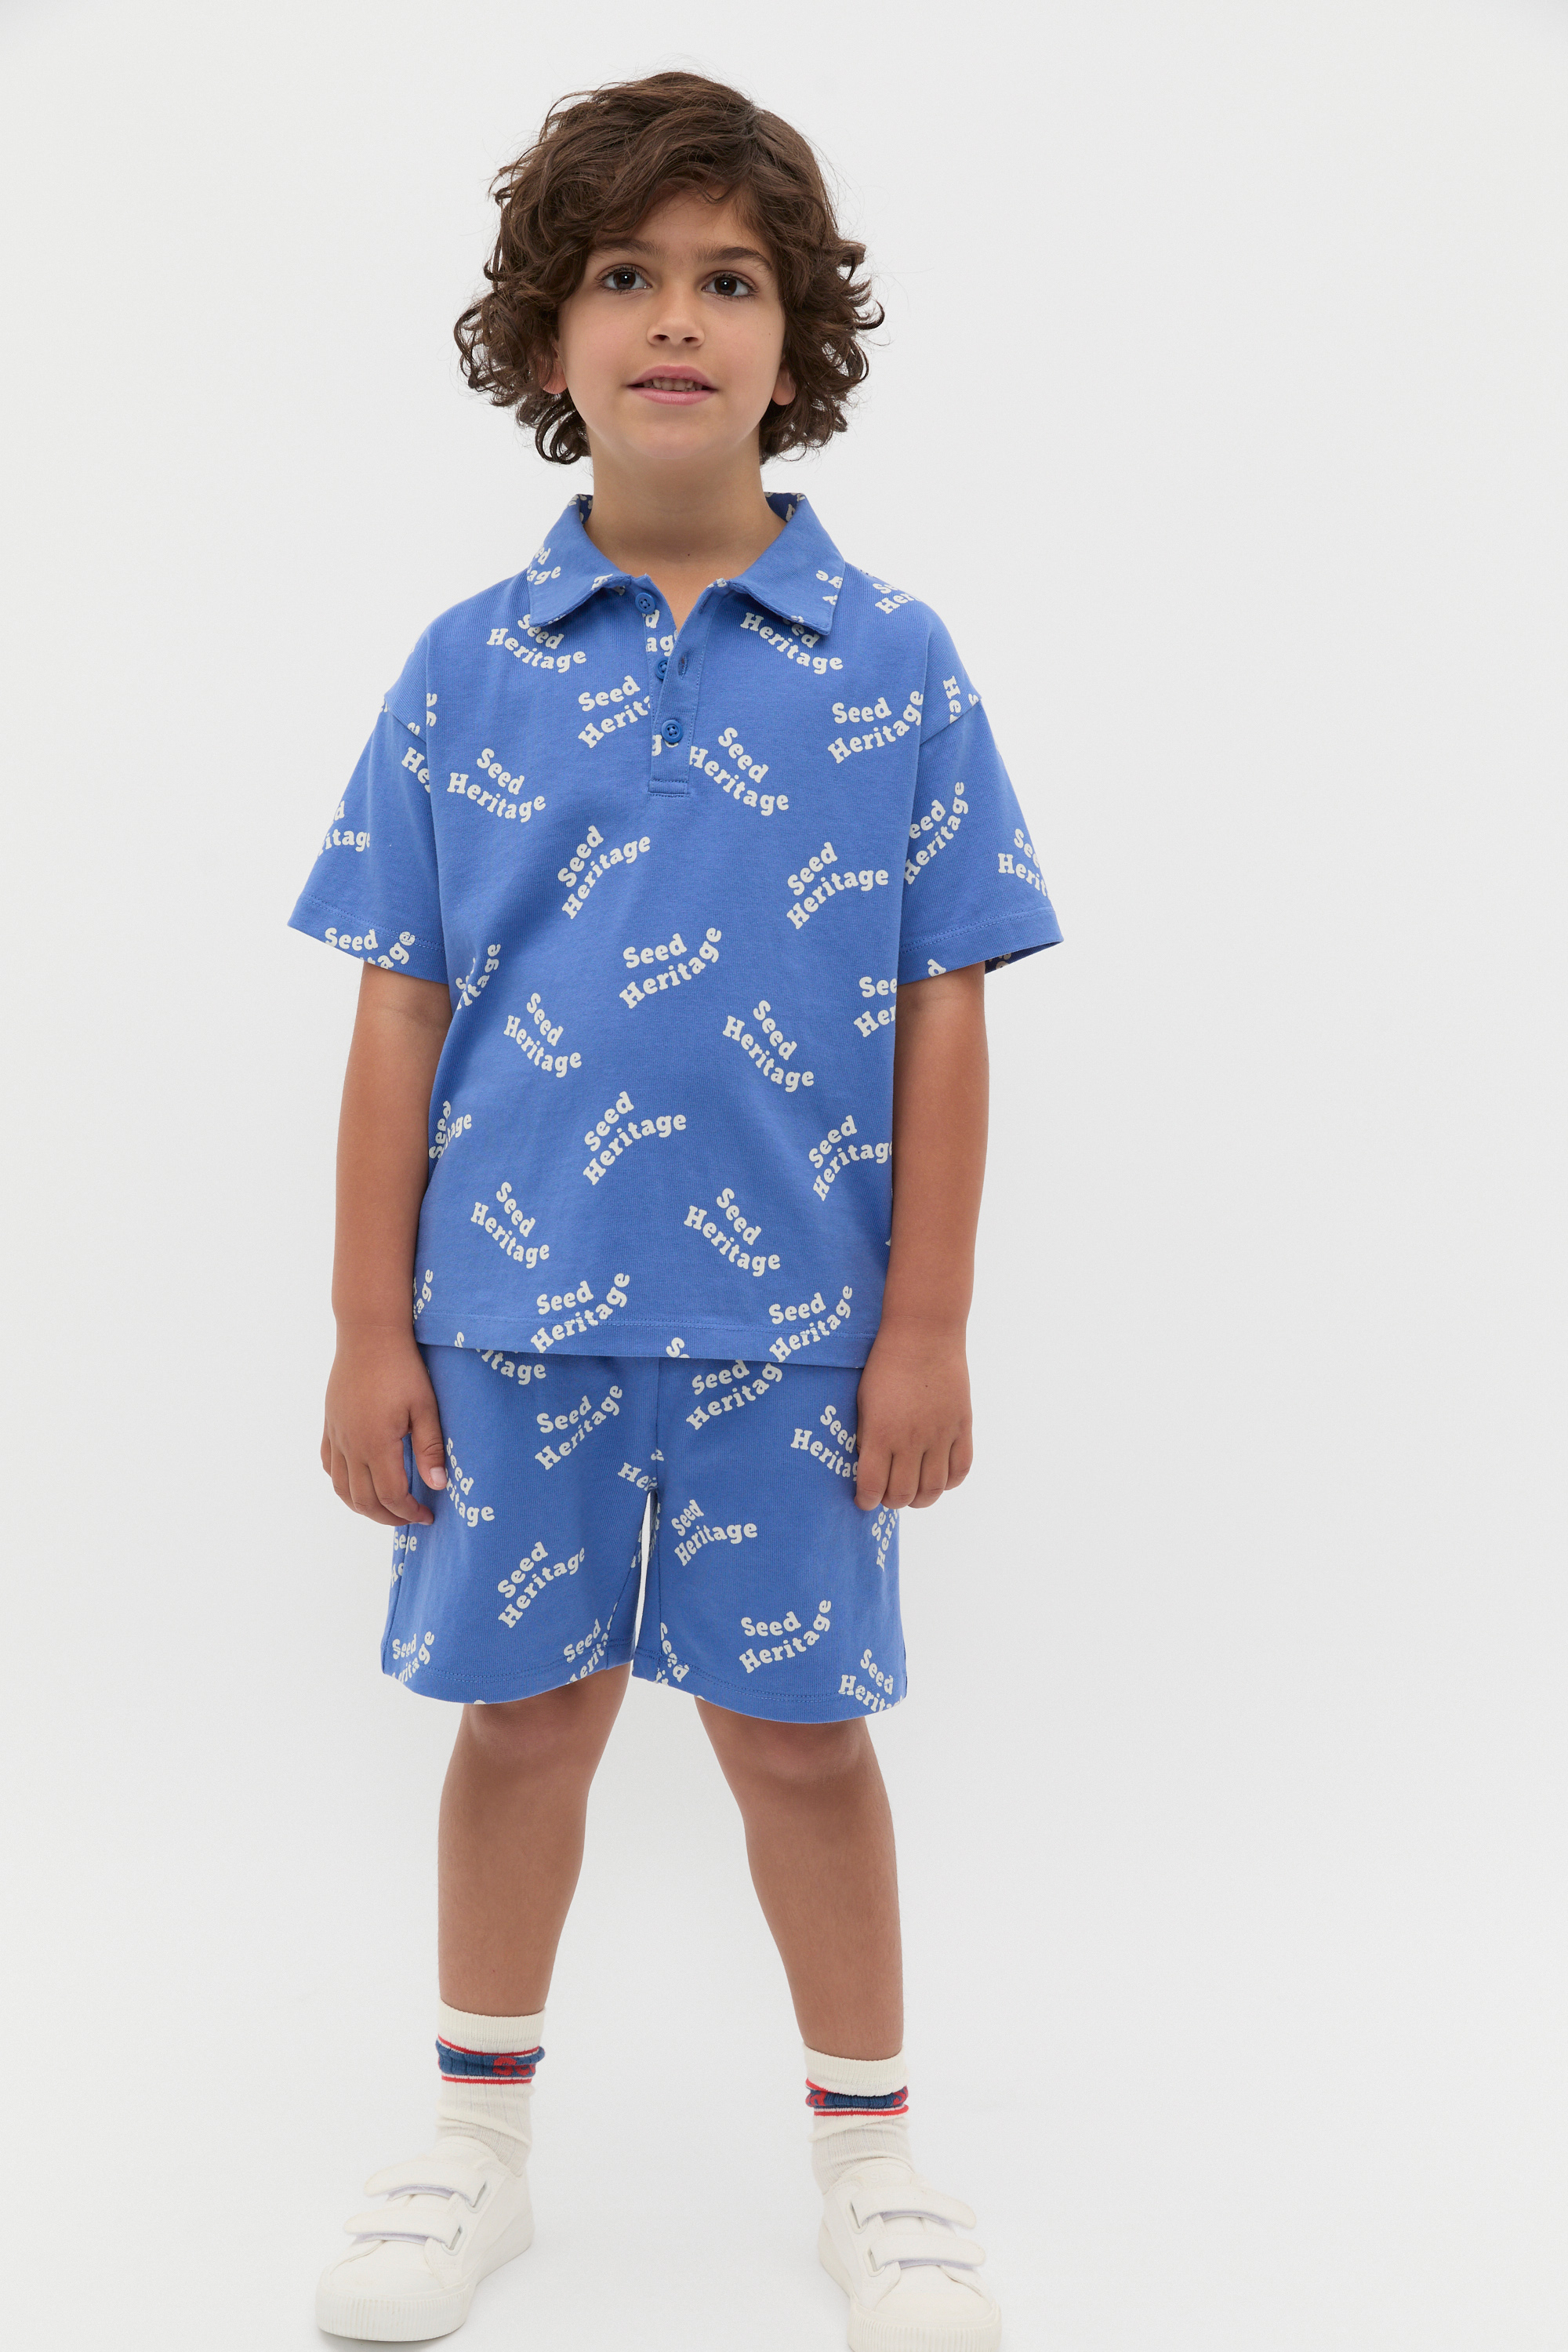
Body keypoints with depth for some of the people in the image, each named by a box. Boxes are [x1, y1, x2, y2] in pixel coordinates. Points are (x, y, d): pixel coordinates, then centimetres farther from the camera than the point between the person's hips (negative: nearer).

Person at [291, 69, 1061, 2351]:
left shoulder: (890, 663, -2)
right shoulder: (469, 670, 0)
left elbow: (944, 1014, -1)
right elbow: (400, 1014, 1)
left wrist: (926, 1327, -3)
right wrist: (368, 1330, 0)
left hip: (794, 1324, -1)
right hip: (512, 1312, 1)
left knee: (798, 1729, 10)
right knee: (521, 1716, 14)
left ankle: (869, 2148, 31)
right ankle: (481, 2138, 34)